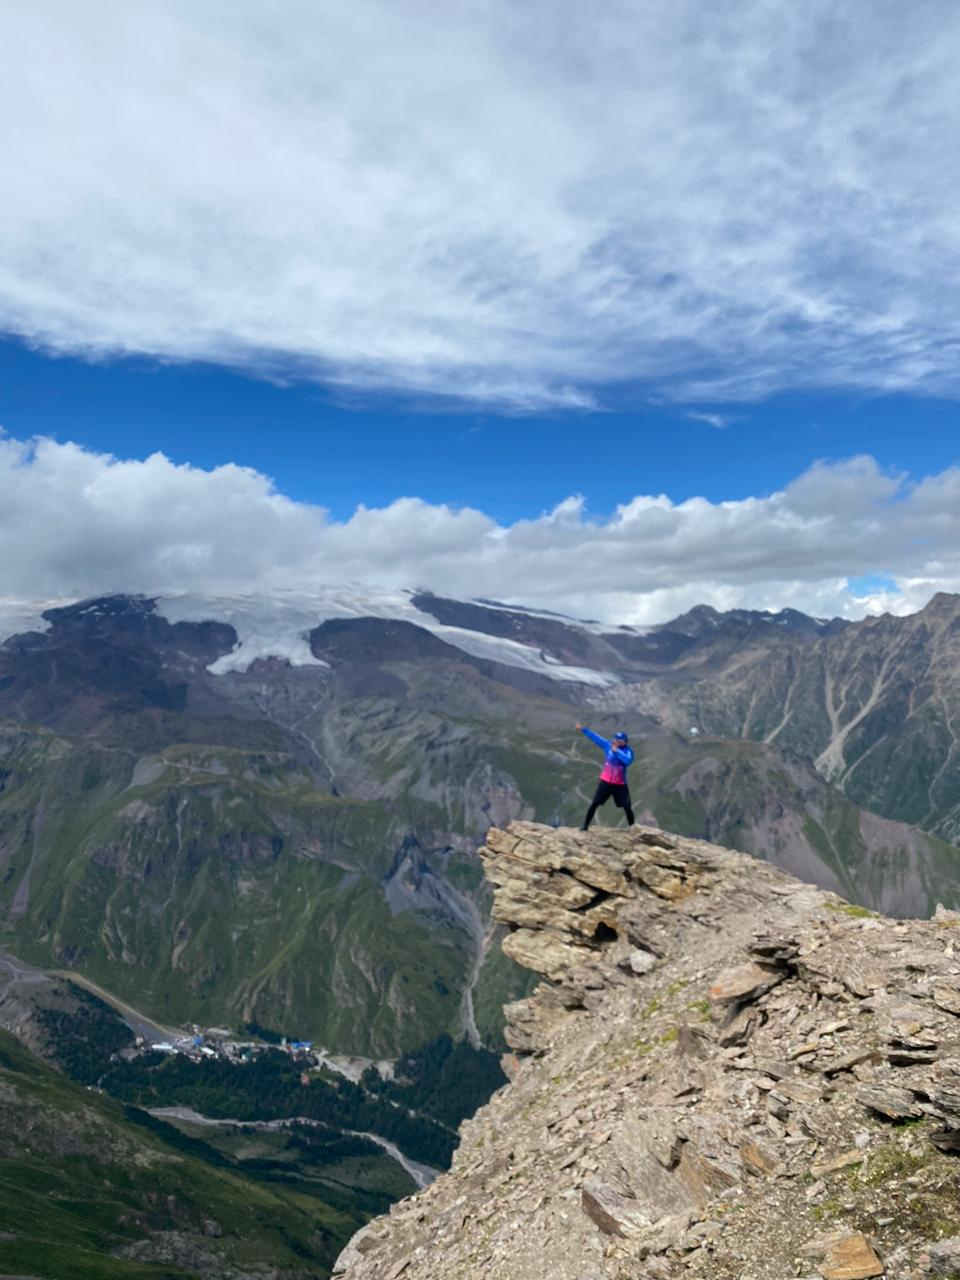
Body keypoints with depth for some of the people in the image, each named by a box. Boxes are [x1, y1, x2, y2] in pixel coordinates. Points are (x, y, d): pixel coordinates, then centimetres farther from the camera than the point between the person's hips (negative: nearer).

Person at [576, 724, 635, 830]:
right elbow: (595, 737, -4)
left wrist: (617, 751, -31)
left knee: (627, 807, 1)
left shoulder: (628, 750, -13)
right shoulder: (609, 746, -5)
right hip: (605, 782, 2)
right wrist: (583, 729, -9)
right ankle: (585, 826, 9)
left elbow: (628, 760, -34)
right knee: (594, 804, 0)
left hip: (620, 785, -2)